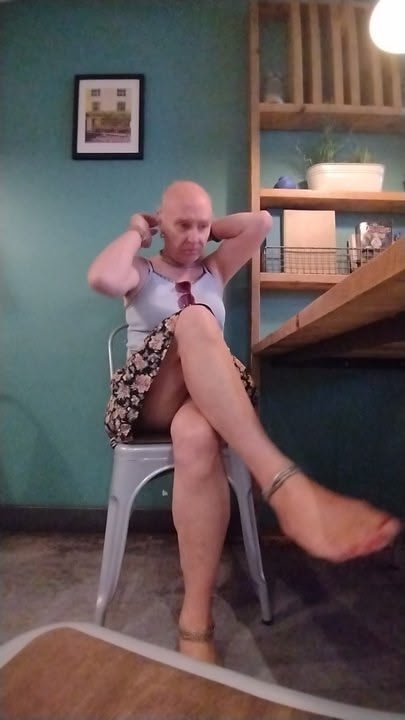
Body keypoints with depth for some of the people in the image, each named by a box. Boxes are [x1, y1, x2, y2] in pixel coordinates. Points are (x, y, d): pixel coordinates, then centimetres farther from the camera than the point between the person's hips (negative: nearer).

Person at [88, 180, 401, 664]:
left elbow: (261, 223, 13)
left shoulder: (215, 269, 24)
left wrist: (209, 227, 22)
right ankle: (286, 486, -54)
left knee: (197, 437, -40)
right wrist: (136, 233, 5)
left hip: (208, 397, 2)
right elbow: (101, 279, -11)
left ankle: (196, 617, -36)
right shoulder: (140, 272, 14)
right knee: (194, 320, -36)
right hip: (147, 398, -2)